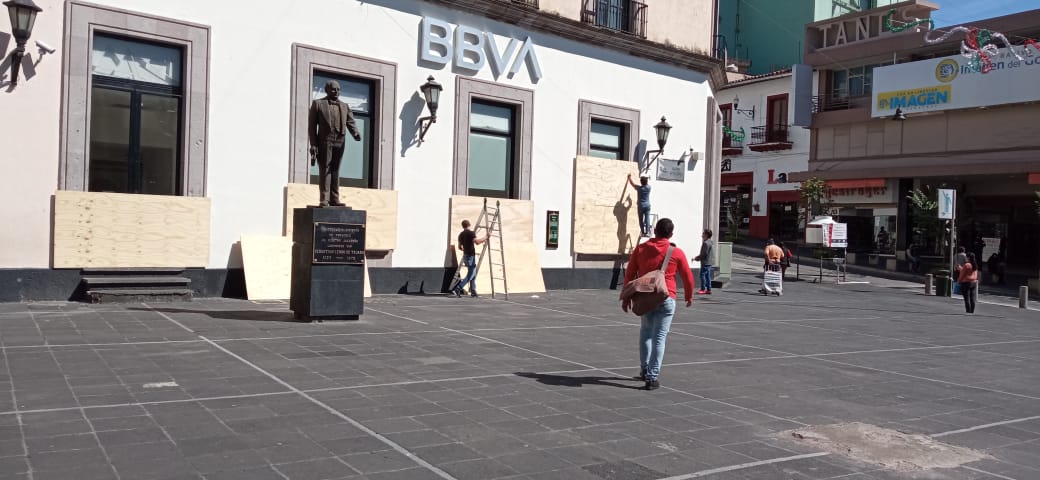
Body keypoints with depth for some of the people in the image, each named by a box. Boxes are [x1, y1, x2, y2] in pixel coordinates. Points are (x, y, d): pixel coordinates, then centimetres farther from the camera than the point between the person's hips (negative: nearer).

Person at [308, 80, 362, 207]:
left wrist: (356, 134, -15)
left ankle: (334, 199, 5)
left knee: (335, 170, 5)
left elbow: (350, 122, 7)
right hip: (324, 141, -3)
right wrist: (313, 145, -7)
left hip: (339, 142, 3)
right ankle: (324, 200, -6)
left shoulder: (344, 106, 17)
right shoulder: (318, 104, 7)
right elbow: (312, 125, 2)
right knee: (324, 170, -5)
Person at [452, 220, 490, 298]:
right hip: (471, 256, -8)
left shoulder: (461, 234, 10)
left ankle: (473, 292, 14)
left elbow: (460, 247, 16)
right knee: (470, 276, -6)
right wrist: (486, 237, -21)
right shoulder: (471, 233, -13)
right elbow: (477, 242, -28)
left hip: (465, 256, 8)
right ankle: (457, 290, -14)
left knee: (473, 274, 16)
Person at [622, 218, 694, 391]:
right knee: (659, 338, -1)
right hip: (666, 300, -3)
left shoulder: (640, 249, 2)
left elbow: (629, 274, 4)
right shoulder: (677, 253, -3)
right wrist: (689, 296, 22)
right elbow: (687, 277, 5)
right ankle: (652, 378, -3)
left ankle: (645, 370, 27)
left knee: (645, 333, 22)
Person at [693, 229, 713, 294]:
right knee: (707, 276, 11)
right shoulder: (710, 242, 16)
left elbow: (704, 254, -19)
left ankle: (703, 289, -5)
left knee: (703, 275, -6)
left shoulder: (706, 243, -16)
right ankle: (708, 289, 13)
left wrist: (697, 258, -7)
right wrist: (698, 257, 15)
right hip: (709, 262, 10)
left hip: (705, 262, -10)